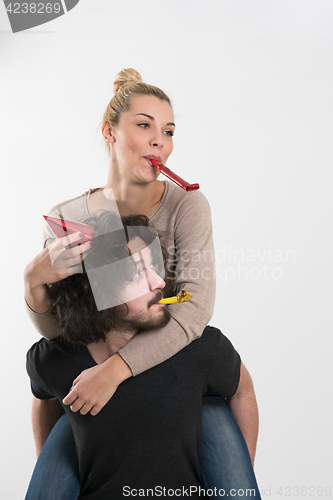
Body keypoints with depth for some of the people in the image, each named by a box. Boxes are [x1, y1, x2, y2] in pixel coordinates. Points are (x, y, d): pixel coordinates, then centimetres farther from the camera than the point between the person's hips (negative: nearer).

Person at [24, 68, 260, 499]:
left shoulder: (186, 205, -14)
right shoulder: (66, 219, -8)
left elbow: (197, 309, -24)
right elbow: (57, 330, -6)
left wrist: (116, 368, -33)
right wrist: (34, 281, -26)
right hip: (97, 381, 2)